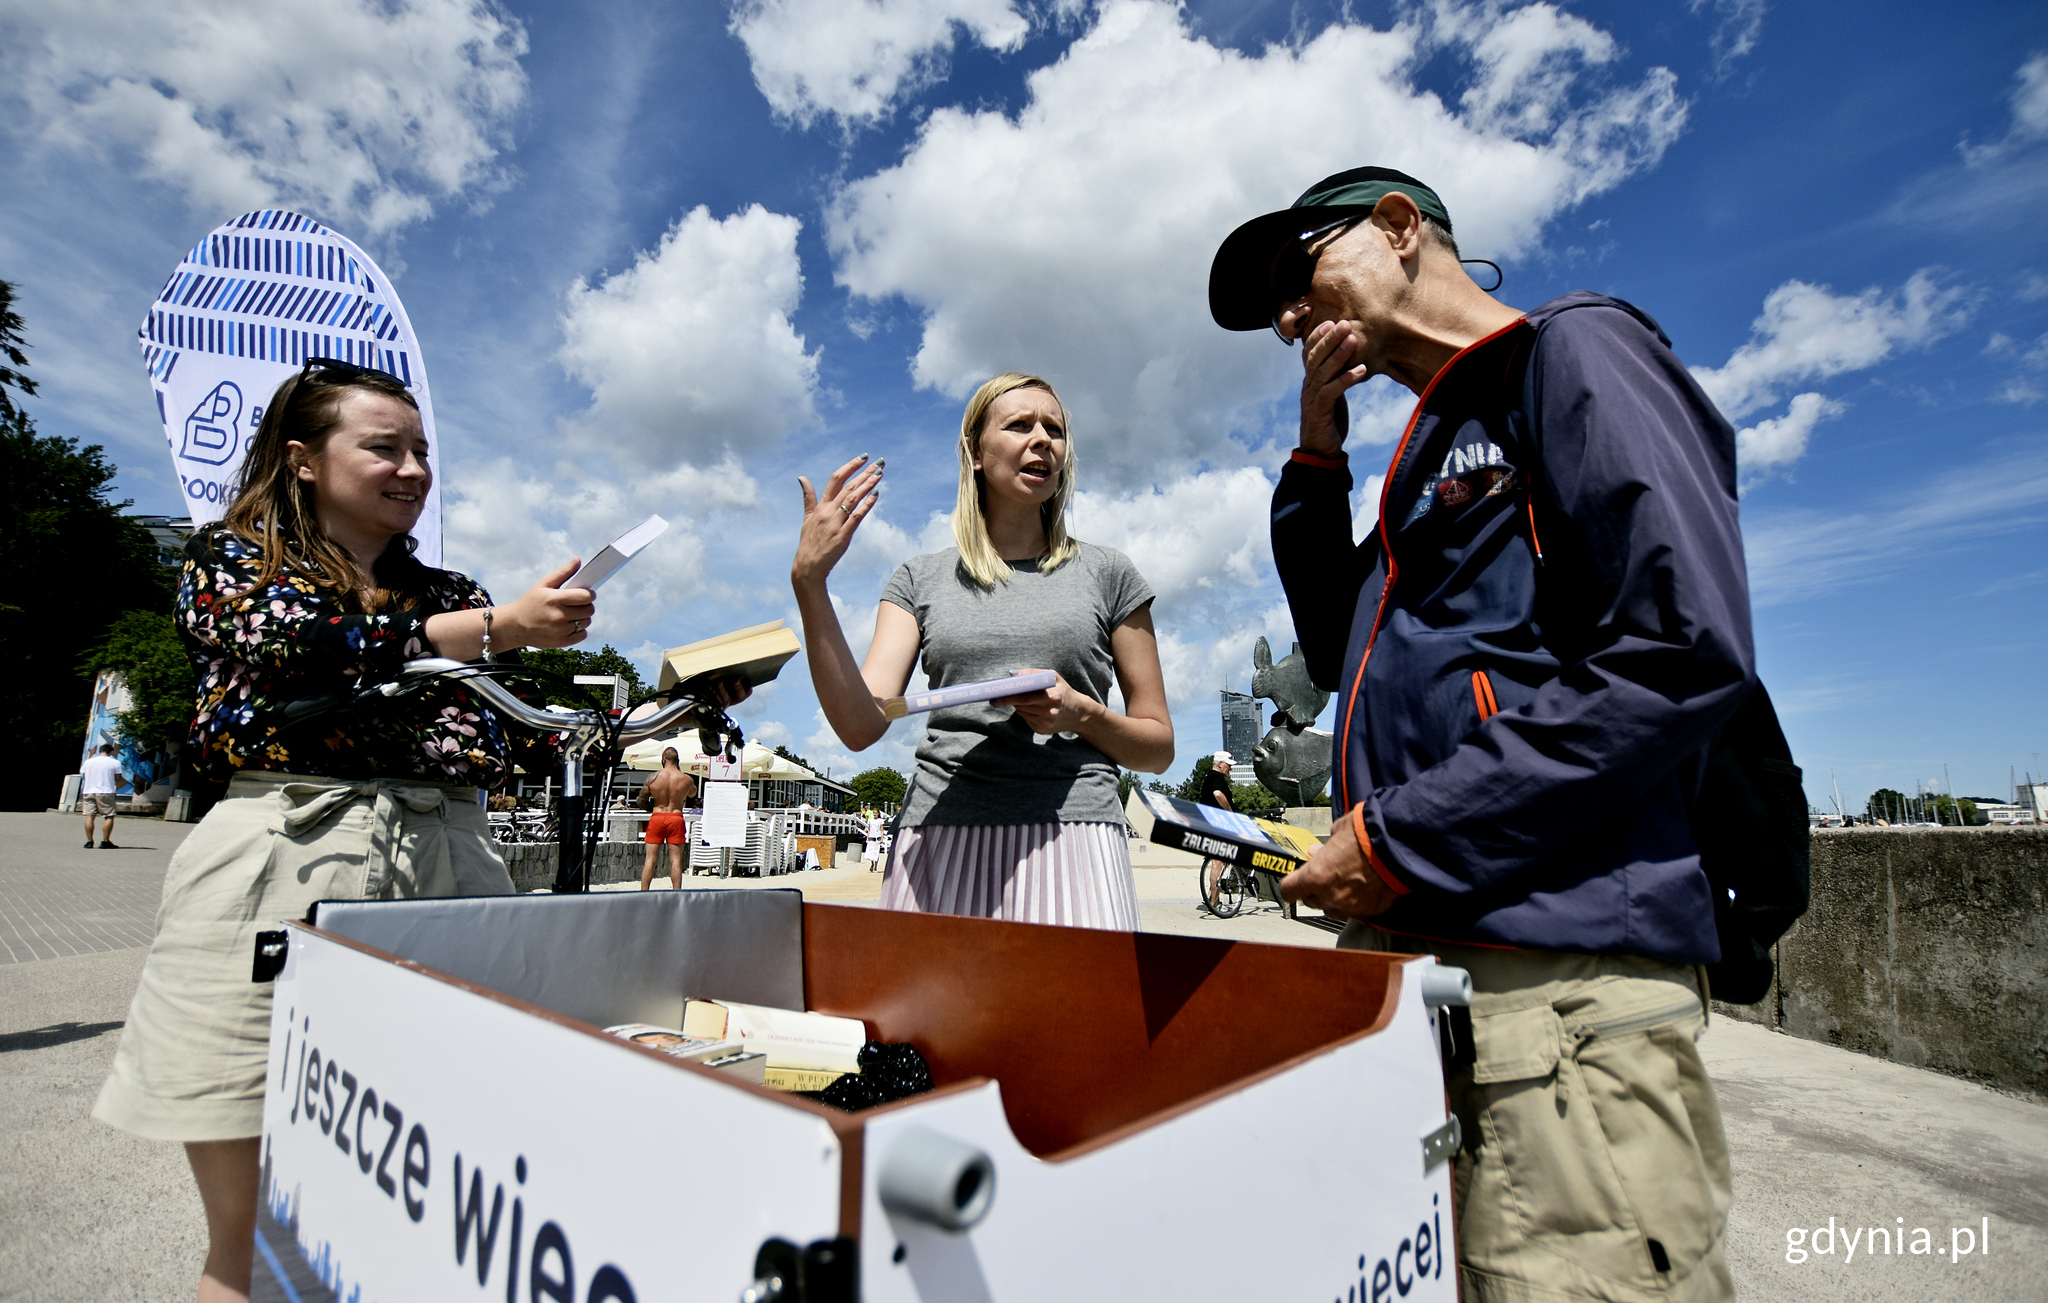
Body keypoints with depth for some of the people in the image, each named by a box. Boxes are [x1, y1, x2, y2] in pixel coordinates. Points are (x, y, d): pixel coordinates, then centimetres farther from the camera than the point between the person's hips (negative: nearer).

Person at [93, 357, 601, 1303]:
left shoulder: (449, 593, 20)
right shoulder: (230, 558, 11)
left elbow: (509, 745, 14)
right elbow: (308, 650, -11)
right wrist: (498, 627, -16)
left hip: (444, 868, 3)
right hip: (280, 868, -3)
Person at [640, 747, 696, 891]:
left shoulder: (653, 778, -4)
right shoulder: (687, 779, -4)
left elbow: (642, 796, 8)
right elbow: (692, 793, 17)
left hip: (656, 818, 0)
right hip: (676, 818, 0)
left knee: (650, 859, 6)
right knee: (675, 859, 2)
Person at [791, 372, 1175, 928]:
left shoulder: (1105, 573, 11)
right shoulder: (921, 579, 14)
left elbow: (1159, 746, 12)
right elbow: (861, 726, -1)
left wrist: (1081, 715, -8)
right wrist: (808, 582, -9)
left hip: (1069, 836, 0)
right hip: (941, 841, 1)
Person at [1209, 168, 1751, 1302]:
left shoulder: (1574, 349, -3)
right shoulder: (1433, 447, 22)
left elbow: (1682, 652, -16)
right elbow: (1341, 657, 22)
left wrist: (1398, 839, -15)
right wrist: (1316, 458, 14)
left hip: (1559, 971, -8)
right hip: (1411, 954, 8)